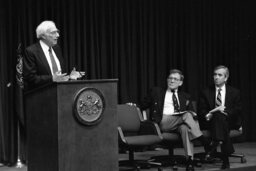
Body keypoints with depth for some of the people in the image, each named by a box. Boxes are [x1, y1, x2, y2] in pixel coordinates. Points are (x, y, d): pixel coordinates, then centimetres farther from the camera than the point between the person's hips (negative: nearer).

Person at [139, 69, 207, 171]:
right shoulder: (156, 92, 22)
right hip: (163, 123, -2)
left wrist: (193, 114, -6)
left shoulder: (185, 97, 26)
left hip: (180, 123, 2)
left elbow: (192, 112, 18)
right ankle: (203, 141, -34)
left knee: (185, 128, -37)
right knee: (187, 115, -30)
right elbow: (142, 106, 22)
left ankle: (190, 160, -43)